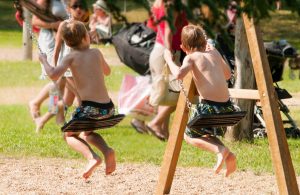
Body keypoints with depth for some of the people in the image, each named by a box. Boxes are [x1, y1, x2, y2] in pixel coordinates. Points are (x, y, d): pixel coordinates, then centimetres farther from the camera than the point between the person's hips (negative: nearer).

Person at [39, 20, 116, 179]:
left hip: (90, 108, -5)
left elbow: (54, 75, -15)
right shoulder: (96, 53, 12)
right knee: (87, 133, 32)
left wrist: (44, 60, 3)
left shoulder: (72, 57, -1)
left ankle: (92, 157, -9)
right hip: (108, 107, 5)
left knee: (69, 135, 19)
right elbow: (107, 71, 30)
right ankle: (107, 151, 3)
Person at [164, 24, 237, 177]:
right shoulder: (214, 52, 16)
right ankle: (228, 156, 7)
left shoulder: (191, 57, 1)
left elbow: (179, 74, -18)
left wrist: (169, 59, -2)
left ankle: (220, 149, -6)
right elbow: (227, 74, 30)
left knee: (189, 135, 18)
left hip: (209, 106, -6)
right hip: (226, 106, 6)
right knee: (206, 132, 30)